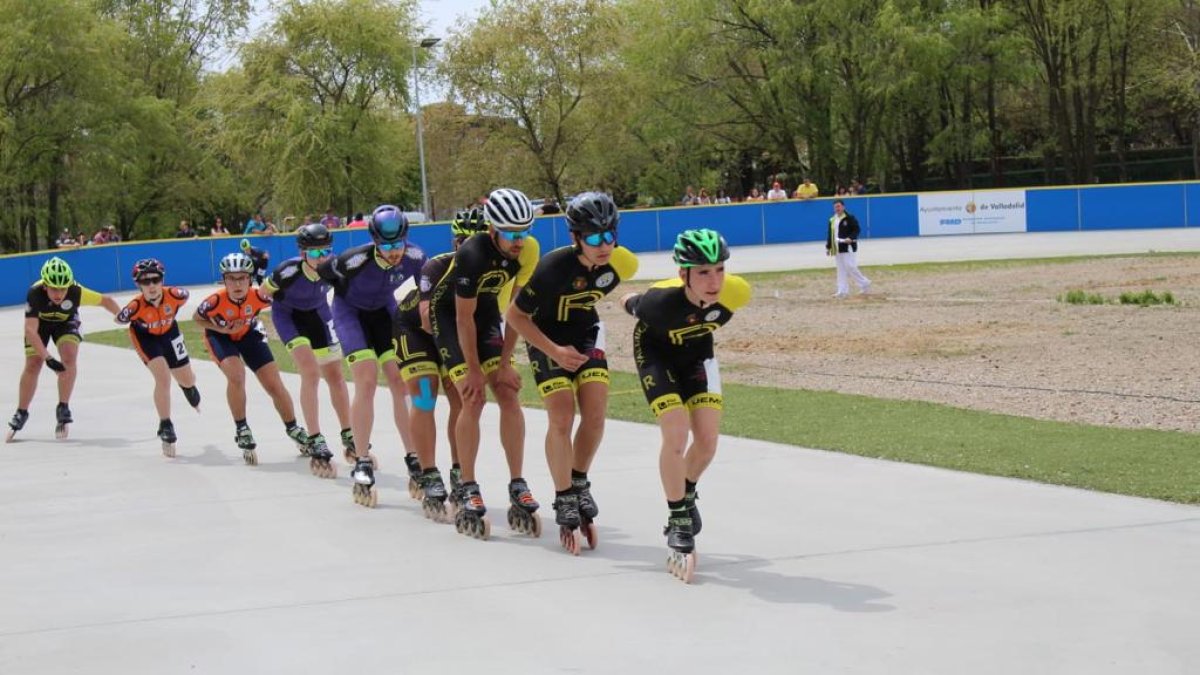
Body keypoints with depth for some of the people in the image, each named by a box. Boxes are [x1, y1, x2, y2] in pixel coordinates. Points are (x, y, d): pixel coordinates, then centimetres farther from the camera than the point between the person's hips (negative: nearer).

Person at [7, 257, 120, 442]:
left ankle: (63, 408, -9)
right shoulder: (35, 293, -39)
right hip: (39, 322, 0)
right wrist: (47, 357, -48)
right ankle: (21, 414, 13)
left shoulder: (76, 292, -37)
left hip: (66, 322, 0)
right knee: (32, 365, -5)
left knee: (69, 358, -22)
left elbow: (106, 301, -22)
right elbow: (30, 330, -41)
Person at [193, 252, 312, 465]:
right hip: (221, 335, -2)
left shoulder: (258, 296, -32)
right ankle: (242, 430, -8)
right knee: (236, 376, -28)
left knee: (274, 384, -1)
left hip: (248, 334, 2)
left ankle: (293, 429, 22)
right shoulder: (216, 300, -34)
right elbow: (197, 318, -14)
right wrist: (223, 329, -27)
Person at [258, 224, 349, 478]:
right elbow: (263, 292, -14)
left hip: (318, 312, 4)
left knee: (335, 375, 10)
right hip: (288, 315, -4)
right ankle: (316, 445, -18)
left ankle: (349, 438, 27)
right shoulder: (289, 271, -36)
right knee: (311, 372, -21)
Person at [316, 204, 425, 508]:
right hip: (351, 311, -4)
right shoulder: (356, 260, -35)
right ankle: (361, 465, -10)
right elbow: (322, 271, -15)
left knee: (402, 382, -6)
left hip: (384, 310, 4)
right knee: (367, 381, -18)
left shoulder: (414, 256, -24)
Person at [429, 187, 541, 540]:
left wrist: (504, 363, -10)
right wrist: (474, 371, -17)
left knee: (509, 394, -6)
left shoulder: (528, 250, -18)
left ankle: (517, 486, -1)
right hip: (449, 314, -5)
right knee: (473, 398, -15)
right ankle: (468, 491, -6)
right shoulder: (473, 255, -33)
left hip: (487, 312, 5)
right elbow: (464, 318, -24)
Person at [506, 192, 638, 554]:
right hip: (547, 339, -4)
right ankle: (564, 501, -2)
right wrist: (555, 352, -24)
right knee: (562, 418, -15)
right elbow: (516, 315, -21)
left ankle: (579, 483, 17)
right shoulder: (553, 268, -32)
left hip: (586, 335, 4)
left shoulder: (618, 264, -18)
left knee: (595, 414, -7)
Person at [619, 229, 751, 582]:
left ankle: (687, 494, 32)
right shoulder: (661, 301, -39)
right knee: (676, 434, -18)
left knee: (707, 441, 0)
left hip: (698, 355, 4)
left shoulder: (731, 297, -29)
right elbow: (632, 304, -15)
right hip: (657, 354, -4)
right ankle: (679, 524, -2)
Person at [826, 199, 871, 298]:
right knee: (841, 270, 6)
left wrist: (851, 238, -26)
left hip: (848, 248, -7)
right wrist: (828, 247, 14)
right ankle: (843, 291, 6)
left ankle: (865, 284, 5)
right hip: (837, 248, 7)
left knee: (850, 267, -12)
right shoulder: (832, 220, 15)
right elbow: (829, 234, 18)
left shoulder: (850, 218, -5)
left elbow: (856, 229, -9)